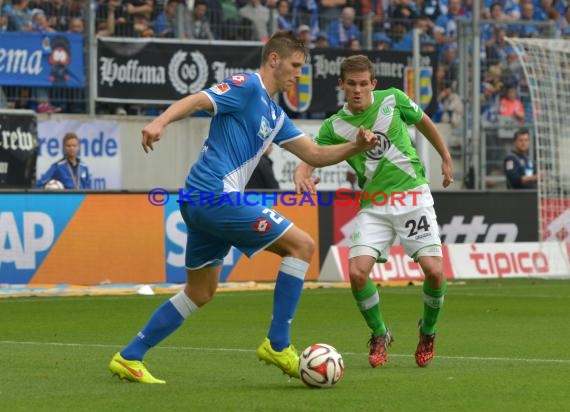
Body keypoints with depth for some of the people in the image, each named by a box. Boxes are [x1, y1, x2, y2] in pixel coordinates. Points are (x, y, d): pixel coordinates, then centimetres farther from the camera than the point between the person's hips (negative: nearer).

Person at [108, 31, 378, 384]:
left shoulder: (275, 115, 22)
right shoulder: (247, 86, -6)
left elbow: (316, 155, 23)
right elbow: (197, 101, -19)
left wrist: (357, 146, 7)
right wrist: (160, 121, -36)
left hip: (199, 201, 10)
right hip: (217, 194, -10)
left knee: (201, 292, 17)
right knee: (302, 245, -7)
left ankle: (129, 358, 18)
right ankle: (277, 345, -6)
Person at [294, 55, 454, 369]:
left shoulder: (392, 100, -2)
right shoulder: (335, 126, -1)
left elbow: (423, 121, 16)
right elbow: (310, 156, -8)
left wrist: (446, 158, 23)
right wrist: (301, 175, -31)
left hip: (412, 196, -1)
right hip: (373, 206, 1)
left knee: (434, 271, -13)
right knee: (357, 272, -17)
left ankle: (427, 332, 17)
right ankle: (379, 335, 10)